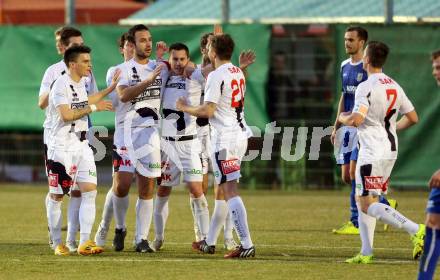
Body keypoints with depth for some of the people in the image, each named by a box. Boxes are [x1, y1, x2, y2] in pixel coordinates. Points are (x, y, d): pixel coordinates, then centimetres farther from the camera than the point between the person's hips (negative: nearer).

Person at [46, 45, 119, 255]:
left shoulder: (80, 83, 13)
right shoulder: (61, 85, -14)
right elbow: (67, 114, -23)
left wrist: (110, 88, 37)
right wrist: (93, 108, -18)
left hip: (82, 146, 8)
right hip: (61, 148, -8)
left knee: (90, 190, -5)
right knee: (57, 196, 2)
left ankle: (84, 243, -7)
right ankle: (57, 244, 11)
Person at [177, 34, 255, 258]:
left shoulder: (216, 76, -13)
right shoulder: (238, 73, 12)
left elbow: (208, 110, -18)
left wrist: (185, 108, 0)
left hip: (225, 137, -9)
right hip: (240, 134, 9)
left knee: (230, 191, -11)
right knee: (222, 190, 15)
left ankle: (246, 245, -18)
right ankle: (209, 242, 22)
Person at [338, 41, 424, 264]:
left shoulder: (366, 87, -15)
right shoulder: (394, 86, 10)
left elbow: (356, 120, -25)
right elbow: (413, 118, 13)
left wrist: (343, 118, -3)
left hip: (372, 151, -9)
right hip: (391, 149, 9)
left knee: (368, 204, -8)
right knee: (361, 199, 16)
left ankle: (416, 230, -22)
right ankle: (366, 252, 13)